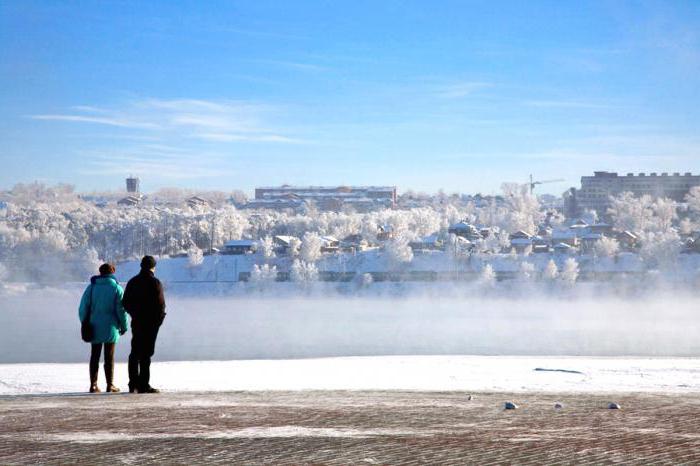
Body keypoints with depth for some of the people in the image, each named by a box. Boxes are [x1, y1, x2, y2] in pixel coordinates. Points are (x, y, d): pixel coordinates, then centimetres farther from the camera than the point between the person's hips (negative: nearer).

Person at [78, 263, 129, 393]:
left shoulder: (91, 287, 2)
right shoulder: (117, 288, -4)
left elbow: (83, 307, 1)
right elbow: (121, 310, -6)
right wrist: (124, 326, 5)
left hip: (95, 327, 2)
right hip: (110, 328, -2)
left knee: (94, 356, 9)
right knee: (109, 357, 4)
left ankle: (93, 385, 6)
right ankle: (110, 385, 3)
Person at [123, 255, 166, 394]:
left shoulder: (132, 282, 9)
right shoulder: (155, 283, -11)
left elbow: (126, 303, 11)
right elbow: (160, 304, -15)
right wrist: (159, 318, 0)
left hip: (136, 323, 6)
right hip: (151, 323, -6)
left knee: (135, 353, 12)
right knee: (146, 353, -6)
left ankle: (133, 384, 13)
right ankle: (143, 385, -7)